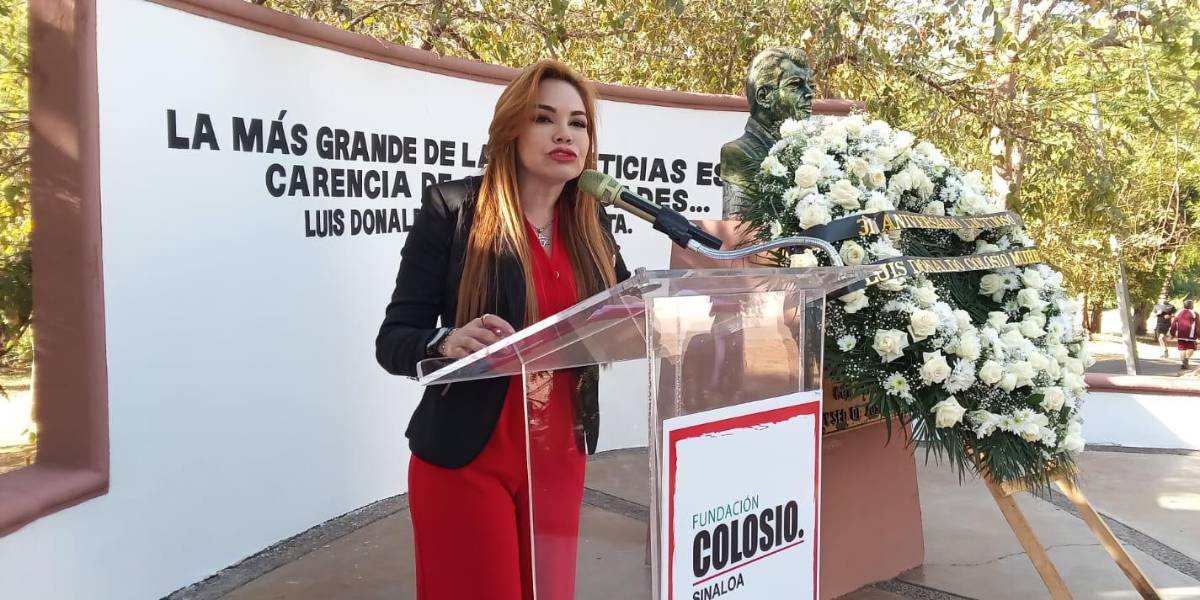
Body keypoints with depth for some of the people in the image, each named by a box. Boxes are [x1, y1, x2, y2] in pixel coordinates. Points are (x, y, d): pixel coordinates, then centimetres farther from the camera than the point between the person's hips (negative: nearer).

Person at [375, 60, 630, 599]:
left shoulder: (590, 223, 3)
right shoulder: (453, 208, -12)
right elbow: (393, 339, -12)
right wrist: (449, 343, -33)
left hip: (559, 459, 5)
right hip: (465, 462, -4)